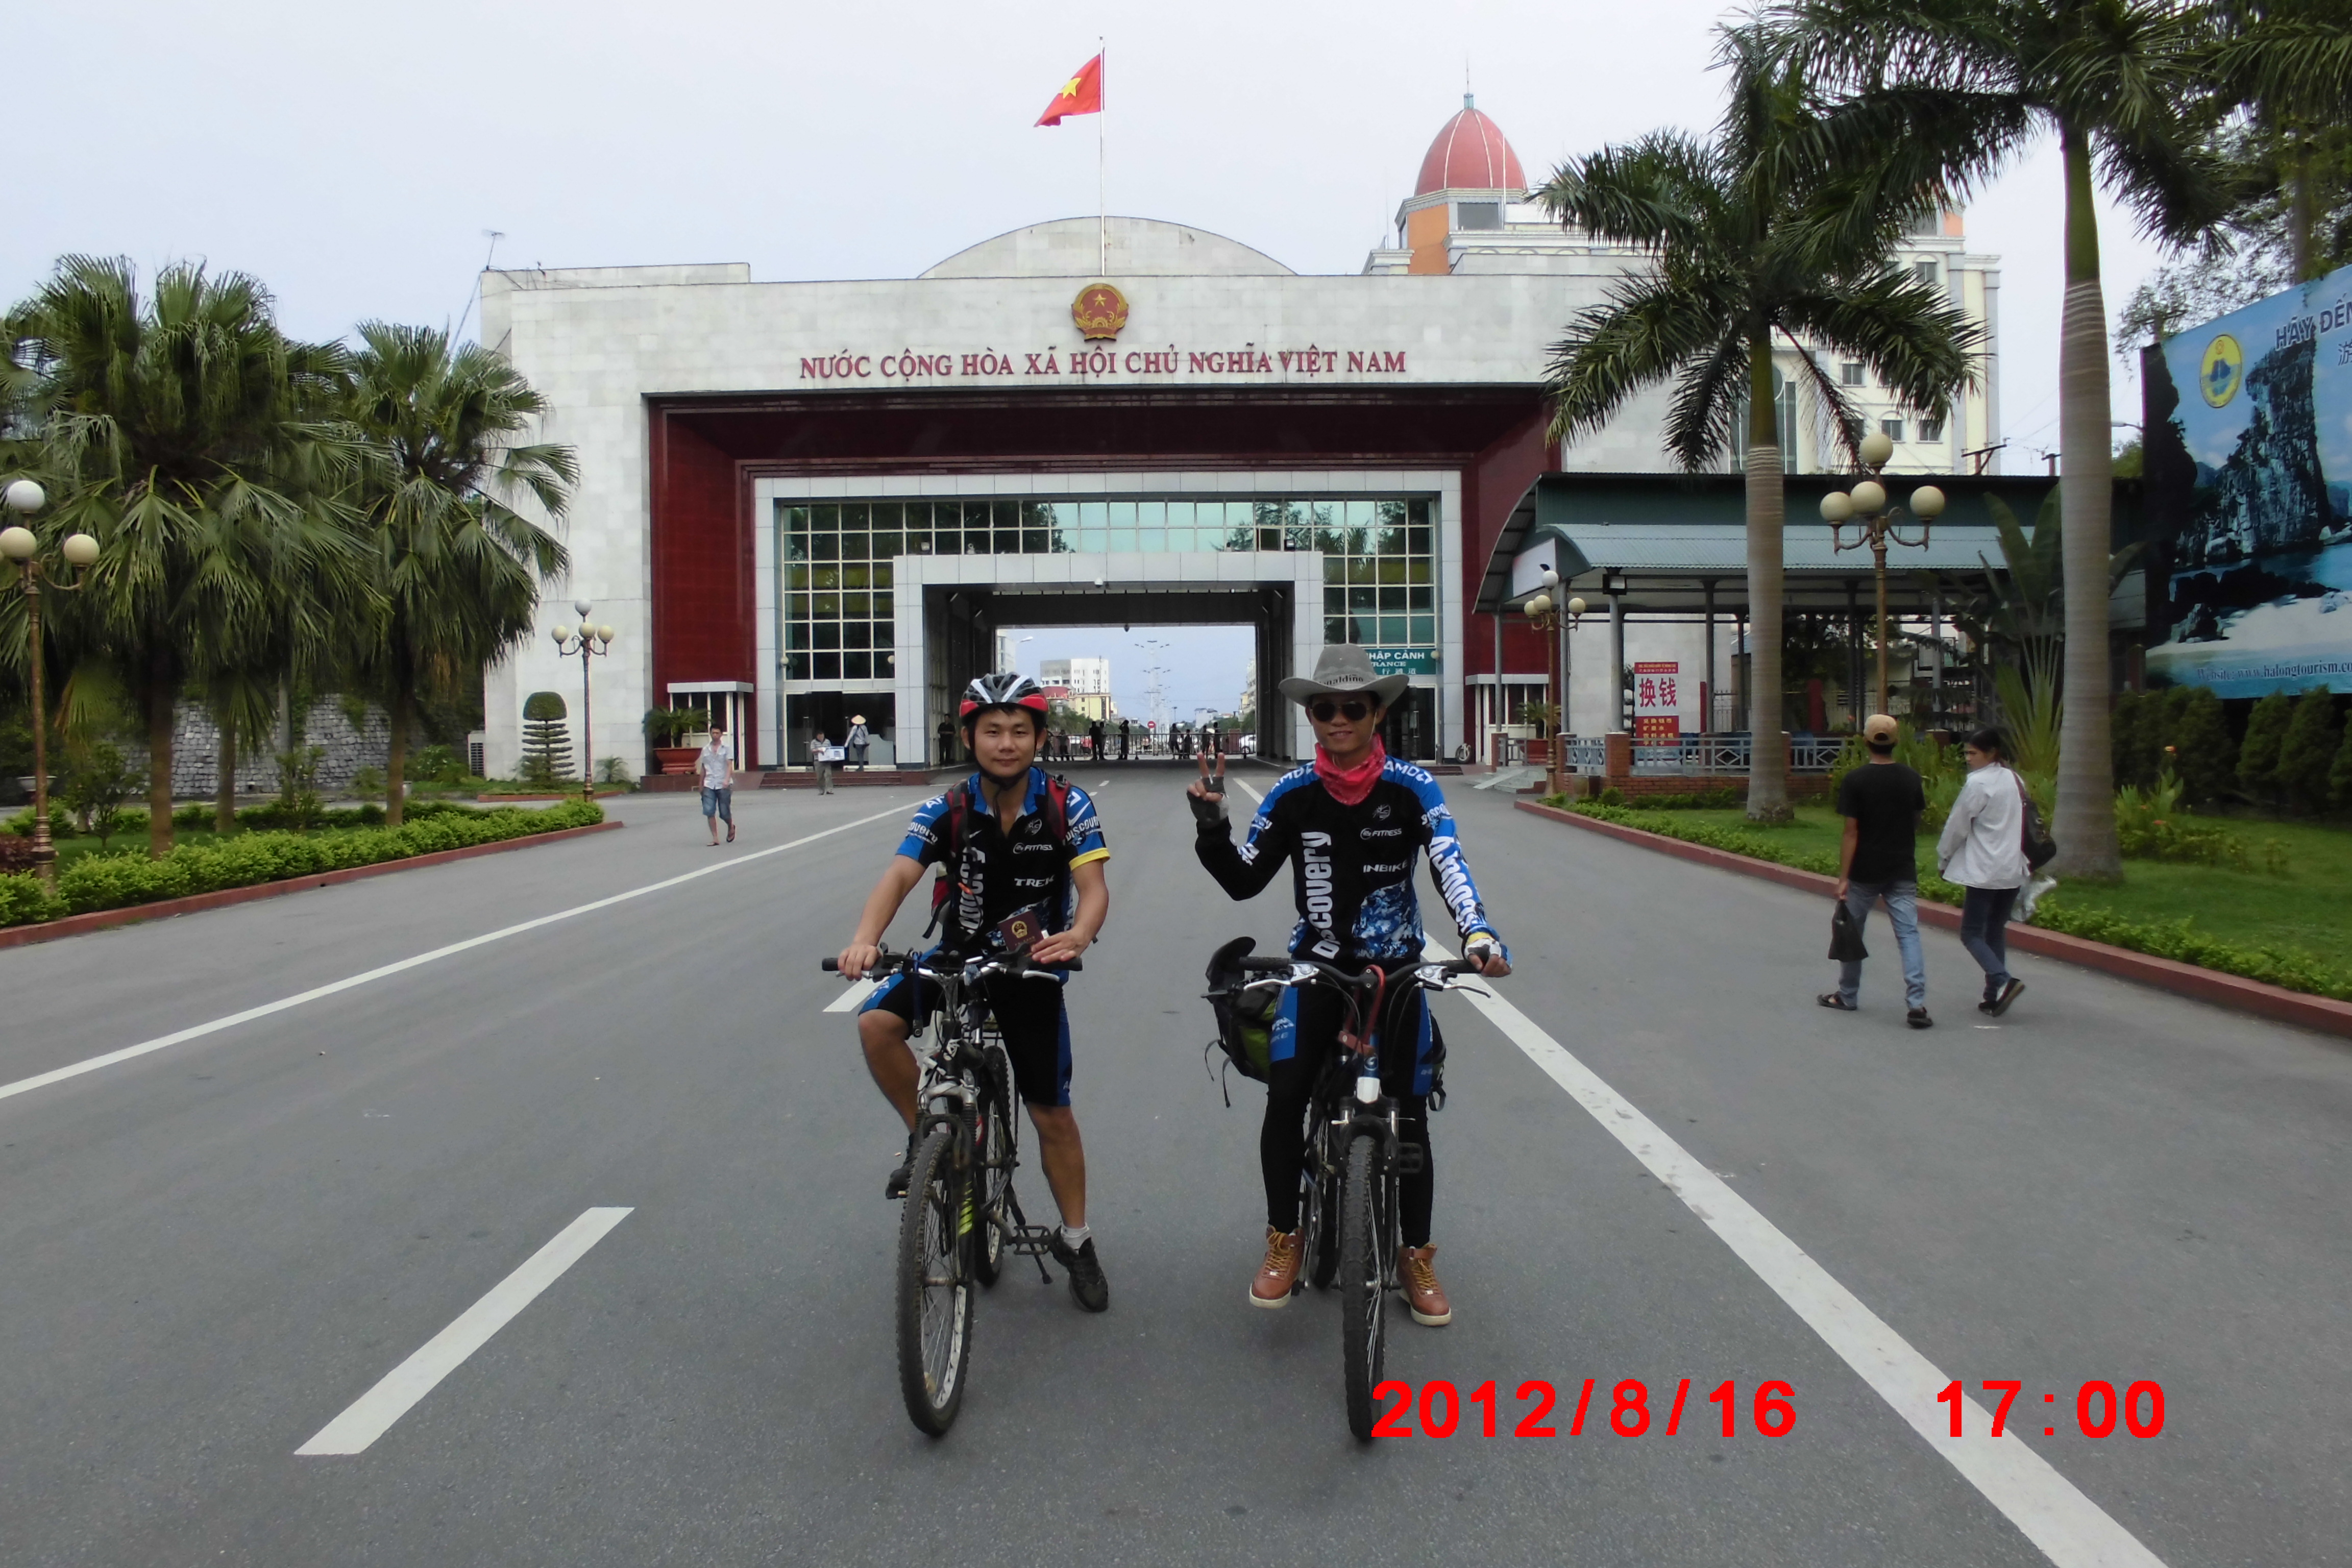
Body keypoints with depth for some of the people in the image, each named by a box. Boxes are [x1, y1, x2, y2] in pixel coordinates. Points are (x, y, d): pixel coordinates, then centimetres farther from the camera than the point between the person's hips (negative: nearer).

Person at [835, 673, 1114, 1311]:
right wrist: (864, 939, -45)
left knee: (1052, 1114, 3)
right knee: (877, 1023, -26)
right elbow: (899, 876, -25)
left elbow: (1093, 886, -22)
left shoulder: (1068, 807, -15)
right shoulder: (947, 810, -13)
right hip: (958, 954, 1)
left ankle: (1075, 1240, 25)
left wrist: (1078, 935, -46)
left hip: (1033, 967, -1)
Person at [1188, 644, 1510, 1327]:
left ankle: (1416, 1257, 23)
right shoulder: (1293, 794, -4)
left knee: (1409, 1116, 3)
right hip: (1316, 965, 1)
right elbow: (1243, 881, -1)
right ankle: (1284, 1242, 6)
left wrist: (1479, 935, -38)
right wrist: (1211, 824, -18)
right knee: (1284, 1099, -16)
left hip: (1395, 968, 0)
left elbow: (1450, 866, -21)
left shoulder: (1411, 788, -9)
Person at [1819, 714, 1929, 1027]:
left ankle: (1847, 996, 25)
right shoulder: (1912, 779, 1)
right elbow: (1916, 825, 10)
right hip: (1903, 872, 2)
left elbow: (1851, 833, -12)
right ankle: (1917, 1004, -11)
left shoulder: (1854, 781, -11)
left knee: (1852, 932, 13)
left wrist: (1843, 878, -9)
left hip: (1864, 872, -2)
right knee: (1908, 934, -1)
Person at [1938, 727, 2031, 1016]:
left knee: (1971, 933, -1)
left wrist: (1943, 859, 5)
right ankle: (1994, 996, 13)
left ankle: (2003, 981, -20)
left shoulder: (1978, 783, -13)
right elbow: (2025, 827, 17)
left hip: (1984, 871, -8)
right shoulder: (2016, 781, 11)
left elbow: (1958, 826, -8)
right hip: (2013, 870, 8)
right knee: (1996, 932, 14)